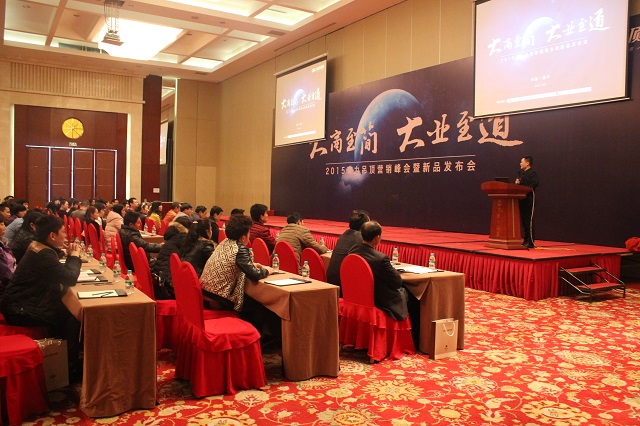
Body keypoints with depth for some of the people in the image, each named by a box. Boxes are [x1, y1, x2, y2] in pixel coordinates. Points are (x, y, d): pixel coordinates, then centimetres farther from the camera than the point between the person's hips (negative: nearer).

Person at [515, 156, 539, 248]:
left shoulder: (532, 173, -8)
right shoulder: (521, 172, 18)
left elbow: (535, 184, -21)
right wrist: (517, 183, 5)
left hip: (529, 198, -9)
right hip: (522, 199, 9)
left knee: (529, 220, -8)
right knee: (523, 220, 11)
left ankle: (531, 242, -5)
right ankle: (526, 240, 19)